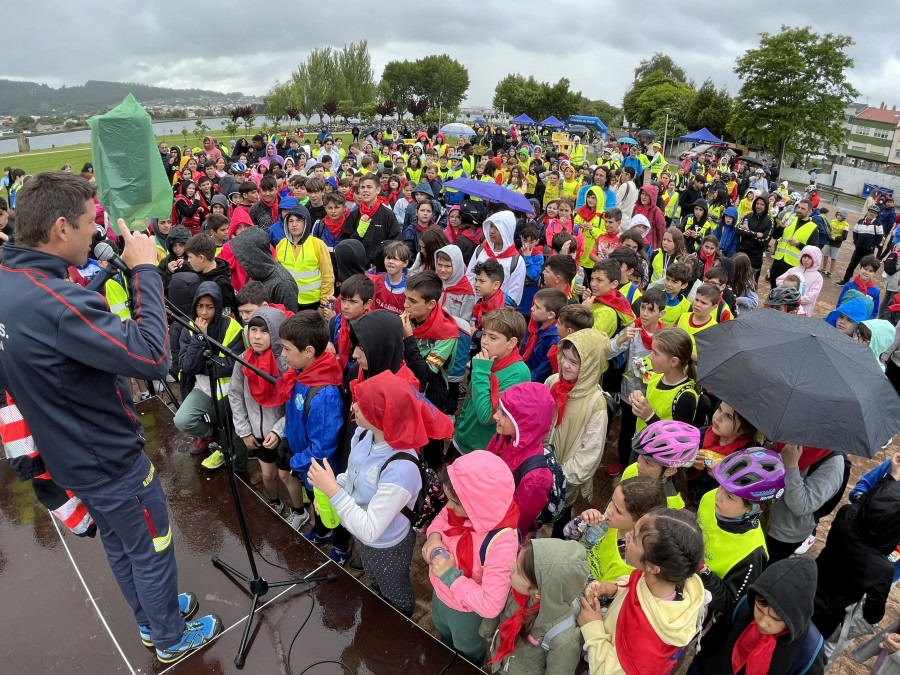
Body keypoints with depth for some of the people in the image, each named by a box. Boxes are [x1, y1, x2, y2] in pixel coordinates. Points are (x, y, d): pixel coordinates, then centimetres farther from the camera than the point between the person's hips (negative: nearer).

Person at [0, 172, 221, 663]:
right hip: (109, 461, -9)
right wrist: (145, 270, -30)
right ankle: (171, 638, 37)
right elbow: (152, 357, -38)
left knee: (118, 543, 27)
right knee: (150, 549, 14)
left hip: (67, 455, 9)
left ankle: (150, 617, 49)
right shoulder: (54, 301, -33)